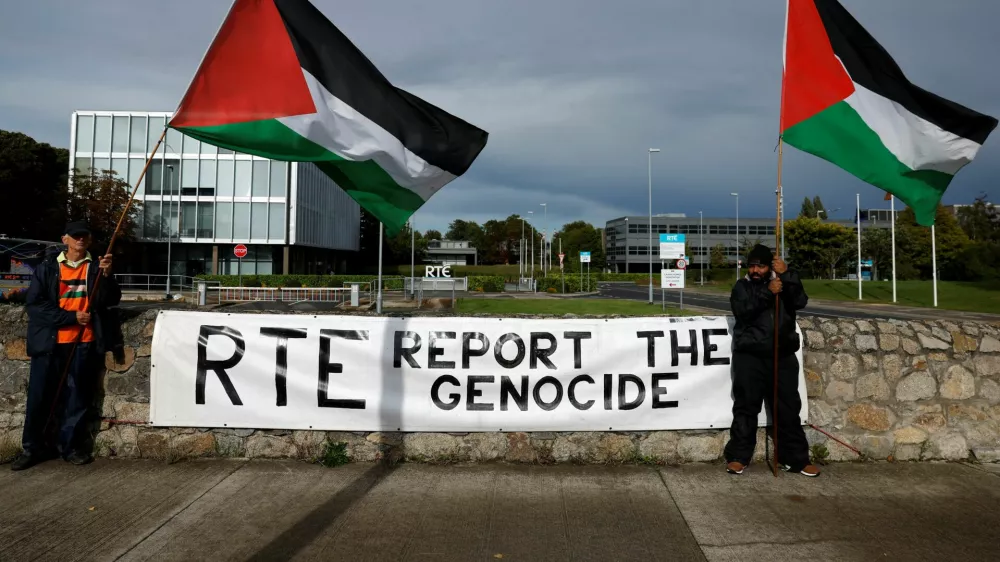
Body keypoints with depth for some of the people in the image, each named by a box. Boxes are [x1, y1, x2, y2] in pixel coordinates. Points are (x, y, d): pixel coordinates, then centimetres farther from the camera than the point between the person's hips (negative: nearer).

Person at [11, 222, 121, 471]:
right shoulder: (47, 268, 4)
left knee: (78, 398, 7)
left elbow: (111, 301, -5)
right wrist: (71, 317, -12)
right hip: (50, 343, 0)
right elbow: (35, 305, -2)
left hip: (84, 343, 0)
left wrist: (107, 275, -22)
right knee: (40, 397, 5)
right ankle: (33, 448, 18)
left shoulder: (97, 268, 5)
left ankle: (71, 446, 18)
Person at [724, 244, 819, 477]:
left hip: (783, 356, 2)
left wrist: (787, 275, -22)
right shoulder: (742, 287, 3)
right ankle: (738, 456, 9)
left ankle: (796, 458, 17)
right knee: (746, 408, 2)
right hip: (750, 357, -2)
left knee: (789, 408, 6)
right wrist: (767, 293, -23)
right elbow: (743, 312, -15)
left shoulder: (784, 283, 8)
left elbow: (800, 302, -12)